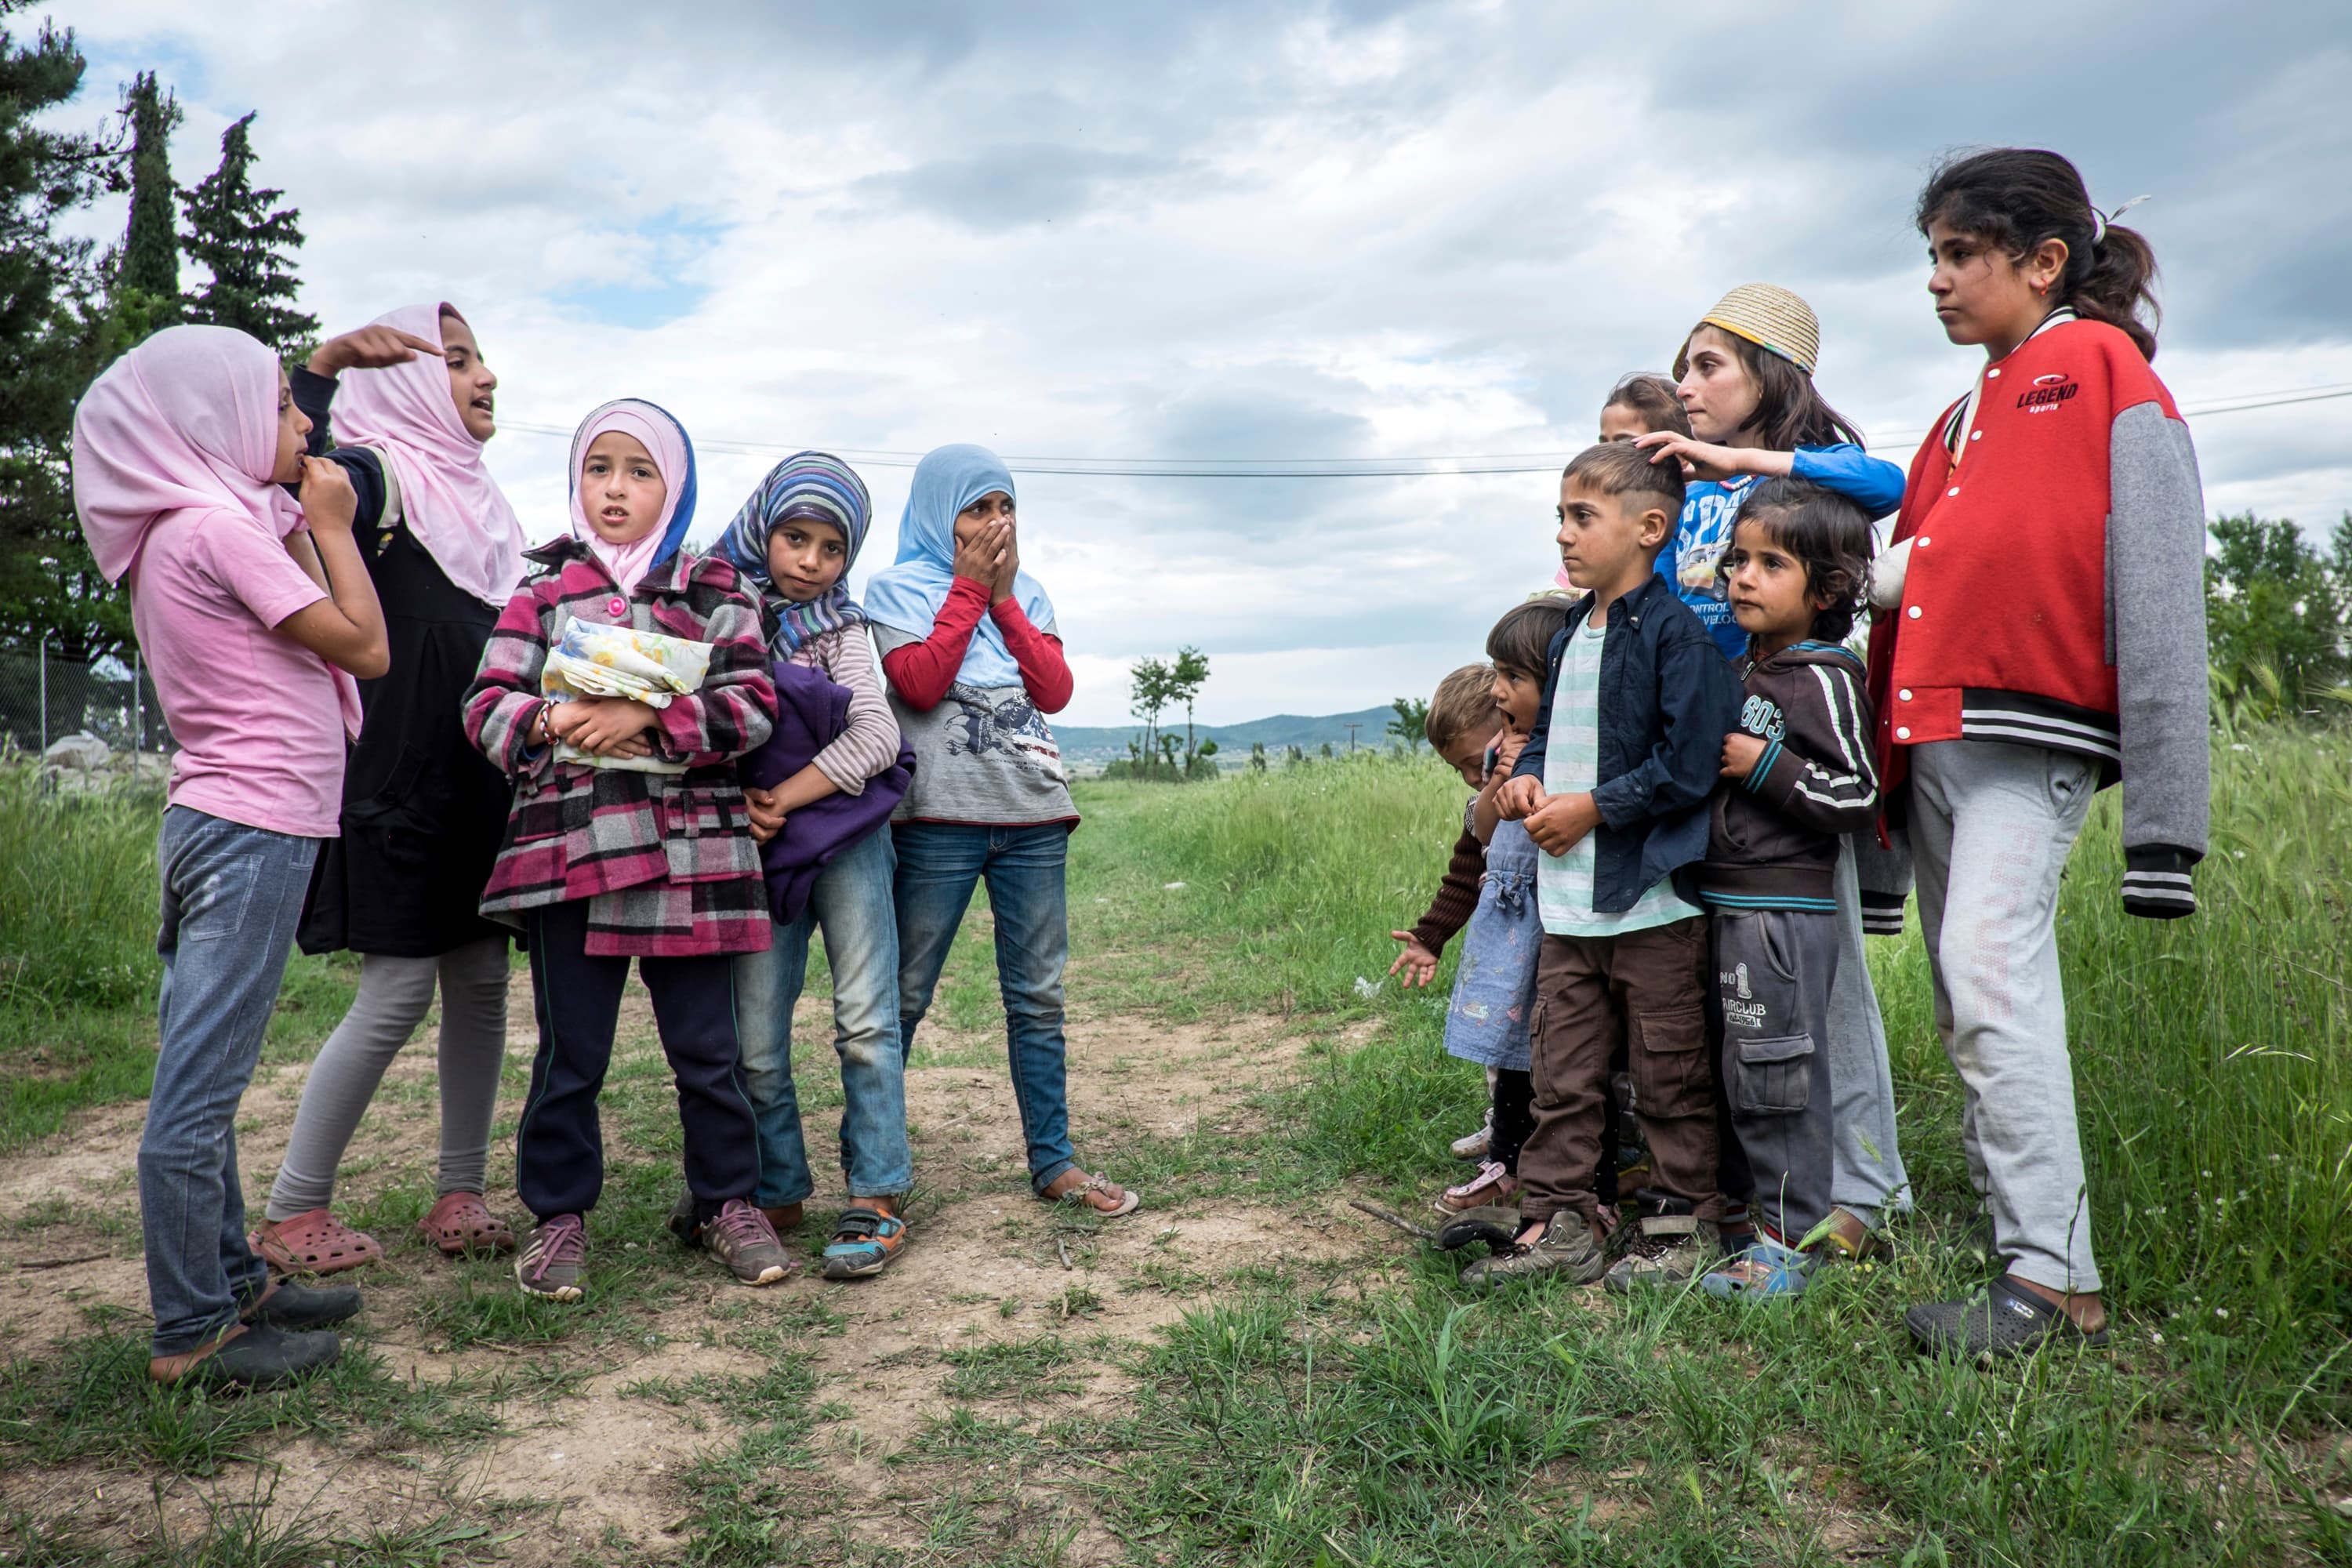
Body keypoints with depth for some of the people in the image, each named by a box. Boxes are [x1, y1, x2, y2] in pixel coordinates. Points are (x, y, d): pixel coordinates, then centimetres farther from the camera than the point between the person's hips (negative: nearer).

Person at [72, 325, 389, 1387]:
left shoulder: (179, 532, 17)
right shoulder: (221, 527, -11)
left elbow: (307, 628, 17)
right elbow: (365, 647, -9)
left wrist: (300, 524, 16)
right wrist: (329, 524, 2)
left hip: (212, 822, 10)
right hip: (255, 830, -10)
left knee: (201, 1084, 13)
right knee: (201, 1090, -5)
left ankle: (231, 1285, 24)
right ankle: (190, 1335, 3)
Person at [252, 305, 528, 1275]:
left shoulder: (478, 500, 19)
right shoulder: (377, 477, -6)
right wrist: (321, 366, -31)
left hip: (481, 781, 8)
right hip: (397, 783, -8)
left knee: (481, 983, 6)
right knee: (398, 992, -6)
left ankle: (461, 1193, 15)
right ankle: (292, 1213, 8)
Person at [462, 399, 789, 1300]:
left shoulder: (713, 593, 8)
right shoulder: (543, 592, 11)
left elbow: (753, 707, -3)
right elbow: (487, 706, 6)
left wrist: (647, 718, -16)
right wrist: (547, 722, -15)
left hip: (690, 847, -1)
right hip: (567, 846, 1)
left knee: (706, 1046, 7)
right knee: (571, 1051, 8)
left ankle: (729, 1201, 23)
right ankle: (558, 1212, 25)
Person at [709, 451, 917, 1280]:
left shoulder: (839, 628, 2)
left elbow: (876, 737, -9)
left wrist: (784, 801, -14)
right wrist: (743, 805, -11)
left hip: (845, 834, -1)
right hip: (756, 847, 1)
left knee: (865, 1020, -5)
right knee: (755, 1041, 4)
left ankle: (876, 1197, 2)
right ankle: (777, 1194, 19)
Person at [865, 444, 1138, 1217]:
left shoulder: (1026, 593, 18)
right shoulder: (896, 588, 6)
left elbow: (1056, 690, 5)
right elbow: (919, 683, -11)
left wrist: (1004, 597, 1)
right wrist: (969, 586, -4)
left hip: (1035, 816, 4)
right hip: (940, 815, -4)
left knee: (1038, 995, 6)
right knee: (905, 995, 0)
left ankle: (1054, 1162, 13)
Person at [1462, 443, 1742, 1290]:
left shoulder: (1677, 631, -12)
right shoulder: (1568, 636, 14)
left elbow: (1687, 764, -18)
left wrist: (1593, 806, -14)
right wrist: (1526, 777, 4)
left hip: (1651, 899, -7)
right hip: (1565, 900, 8)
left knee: (1670, 1076, 6)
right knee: (1562, 1073, 11)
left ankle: (1685, 1221, 22)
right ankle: (1558, 1220, 21)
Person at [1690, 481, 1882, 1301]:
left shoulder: (1824, 678, -10)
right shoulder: (1741, 671, 14)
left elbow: (1860, 798, -15)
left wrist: (1766, 765, -18)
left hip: (1786, 911, -8)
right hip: (1728, 906, 9)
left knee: (1775, 1077, -3)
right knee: (1744, 1076, 15)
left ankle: (1793, 1240, 8)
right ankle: (1778, 1216, 27)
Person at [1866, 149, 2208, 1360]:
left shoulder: (2104, 373, 0)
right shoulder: (1967, 416, 23)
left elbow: (2156, 594, -9)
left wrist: (2163, 818, -16)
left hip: (2032, 728, -8)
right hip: (1936, 733, 8)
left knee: (1991, 968, -18)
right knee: (1968, 1001, 7)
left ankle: (2054, 1281, -12)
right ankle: (2014, 1220, 15)